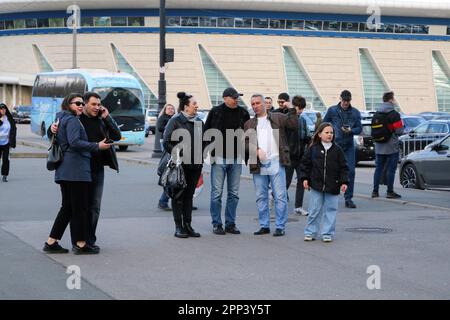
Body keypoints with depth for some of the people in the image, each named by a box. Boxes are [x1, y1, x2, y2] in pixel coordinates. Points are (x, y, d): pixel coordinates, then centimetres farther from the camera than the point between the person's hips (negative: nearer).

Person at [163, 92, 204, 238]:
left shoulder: (199, 122, 12)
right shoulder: (176, 121, -7)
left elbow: (203, 142, 19)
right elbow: (166, 142, -9)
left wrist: (201, 159, 8)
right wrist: (178, 155, -14)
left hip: (195, 165, 6)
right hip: (181, 165, -6)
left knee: (189, 195, 10)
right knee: (179, 196, 1)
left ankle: (187, 225, 15)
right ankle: (178, 227, 5)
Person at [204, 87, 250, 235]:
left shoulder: (243, 113, 6)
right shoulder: (216, 112, -3)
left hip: (236, 158, 3)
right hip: (219, 158, -3)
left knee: (234, 193, 8)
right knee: (217, 192, -2)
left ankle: (230, 223, 16)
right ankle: (216, 224, 7)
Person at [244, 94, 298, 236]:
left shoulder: (278, 118, 8)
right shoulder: (249, 124, 16)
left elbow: (294, 125, -3)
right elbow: (246, 143, 6)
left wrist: (291, 110, -12)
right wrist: (256, 150, -10)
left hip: (276, 163, -3)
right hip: (258, 165, 4)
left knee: (280, 196, -4)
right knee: (261, 197, 9)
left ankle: (280, 227, 1)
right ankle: (264, 226, 19)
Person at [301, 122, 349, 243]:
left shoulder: (337, 149, 1)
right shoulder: (313, 148, 1)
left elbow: (343, 167, 3)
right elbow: (306, 164, 6)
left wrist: (344, 182, -5)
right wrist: (305, 178, -1)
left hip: (332, 186, 1)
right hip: (316, 185, 0)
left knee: (330, 210, 4)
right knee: (314, 210, 4)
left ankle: (328, 233, 12)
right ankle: (310, 232, 14)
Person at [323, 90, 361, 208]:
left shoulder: (355, 112, 6)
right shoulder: (332, 110, 3)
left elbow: (359, 128, 6)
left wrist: (350, 130, -14)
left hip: (349, 146, 1)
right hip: (335, 145, -1)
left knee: (350, 171, -4)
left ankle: (348, 199, 2)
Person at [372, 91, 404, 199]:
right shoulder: (394, 114, -14)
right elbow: (399, 131, -15)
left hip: (379, 146, 6)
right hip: (391, 146, -6)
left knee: (378, 168, 11)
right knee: (391, 169, 1)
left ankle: (375, 191, 11)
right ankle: (390, 192, 3)